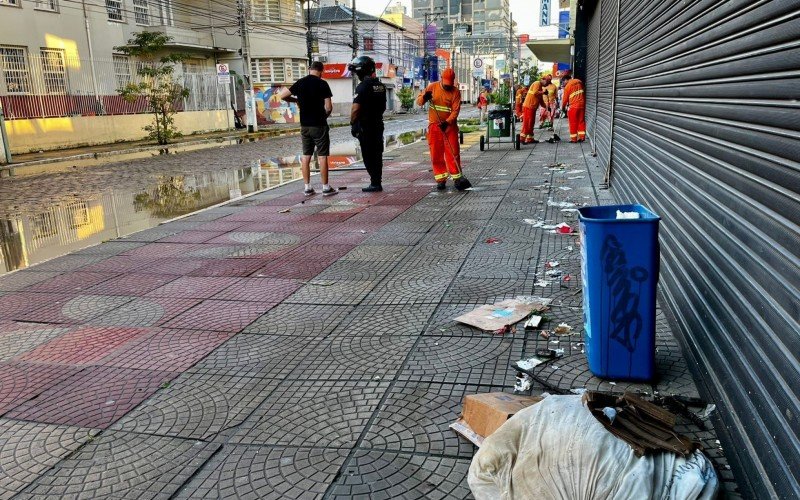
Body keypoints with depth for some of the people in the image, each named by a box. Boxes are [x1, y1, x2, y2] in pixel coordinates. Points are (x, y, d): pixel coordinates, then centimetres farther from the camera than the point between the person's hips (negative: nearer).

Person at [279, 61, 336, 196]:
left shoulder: (300, 83, 4)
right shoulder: (322, 84, -9)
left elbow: (282, 96, 8)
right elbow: (329, 107, -12)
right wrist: (325, 116, 8)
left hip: (304, 125, 5)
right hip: (319, 125, -4)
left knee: (306, 156, 10)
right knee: (322, 156, 0)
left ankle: (307, 187, 12)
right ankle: (326, 188, 3)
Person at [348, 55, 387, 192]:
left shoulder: (363, 86, -16)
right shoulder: (380, 85, 10)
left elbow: (355, 109, -19)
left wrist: (352, 124, -9)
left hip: (365, 126, -8)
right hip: (378, 124, 8)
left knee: (368, 156, -2)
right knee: (377, 154, 12)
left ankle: (375, 183, -2)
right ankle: (377, 183, 17)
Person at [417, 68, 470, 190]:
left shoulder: (456, 92, -4)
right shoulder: (432, 87, 2)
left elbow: (455, 110, -11)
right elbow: (418, 101, 4)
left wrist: (447, 122, -27)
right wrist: (424, 98, -20)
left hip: (450, 126, -2)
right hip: (434, 126, 2)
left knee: (453, 153, -4)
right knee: (436, 154, 3)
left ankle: (457, 178, 3)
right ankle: (441, 179, 11)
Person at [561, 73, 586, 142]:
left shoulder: (568, 86, -9)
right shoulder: (579, 82, 9)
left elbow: (565, 98, -1)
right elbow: (583, 93, 17)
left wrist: (563, 107, 12)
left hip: (573, 106, -6)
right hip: (582, 105, 6)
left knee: (573, 123, 2)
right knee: (581, 121, 10)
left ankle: (573, 138, 3)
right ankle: (582, 137, 9)